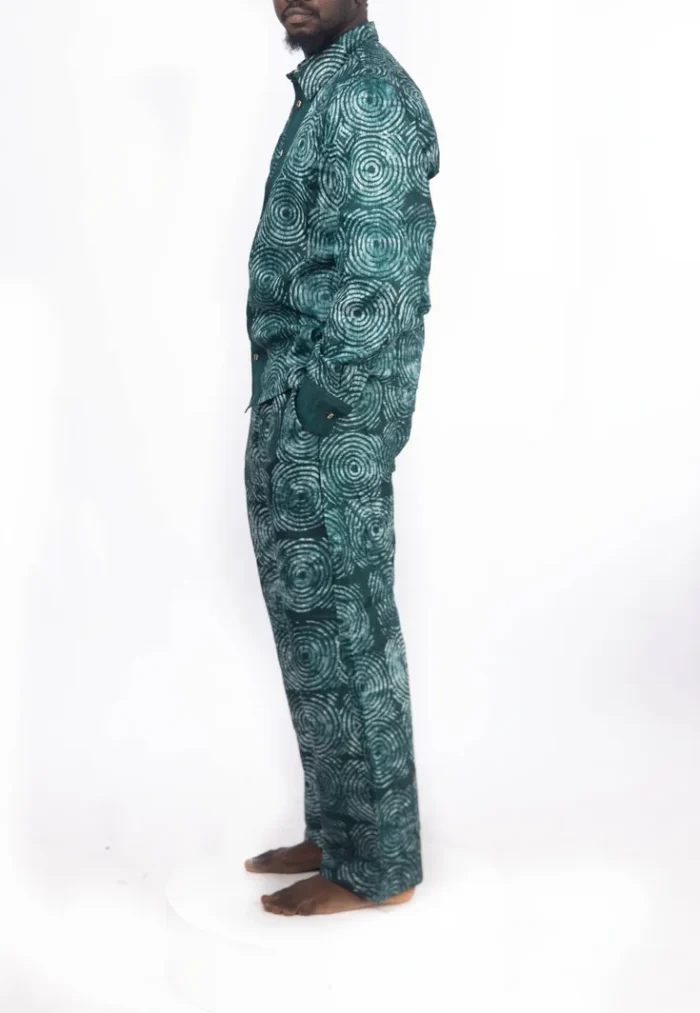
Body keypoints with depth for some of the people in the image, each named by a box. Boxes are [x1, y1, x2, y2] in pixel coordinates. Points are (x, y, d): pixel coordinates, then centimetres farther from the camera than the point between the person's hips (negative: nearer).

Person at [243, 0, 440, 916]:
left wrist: (322, 399, -17)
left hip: (328, 417, -10)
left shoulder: (364, 93, -12)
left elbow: (372, 273, -21)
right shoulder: (330, 90, 19)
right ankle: (339, 831, 29)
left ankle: (376, 866, 14)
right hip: (302, 408, 10)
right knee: (321, 626, 15)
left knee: (340, 634, -1)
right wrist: (287, 408, 17)